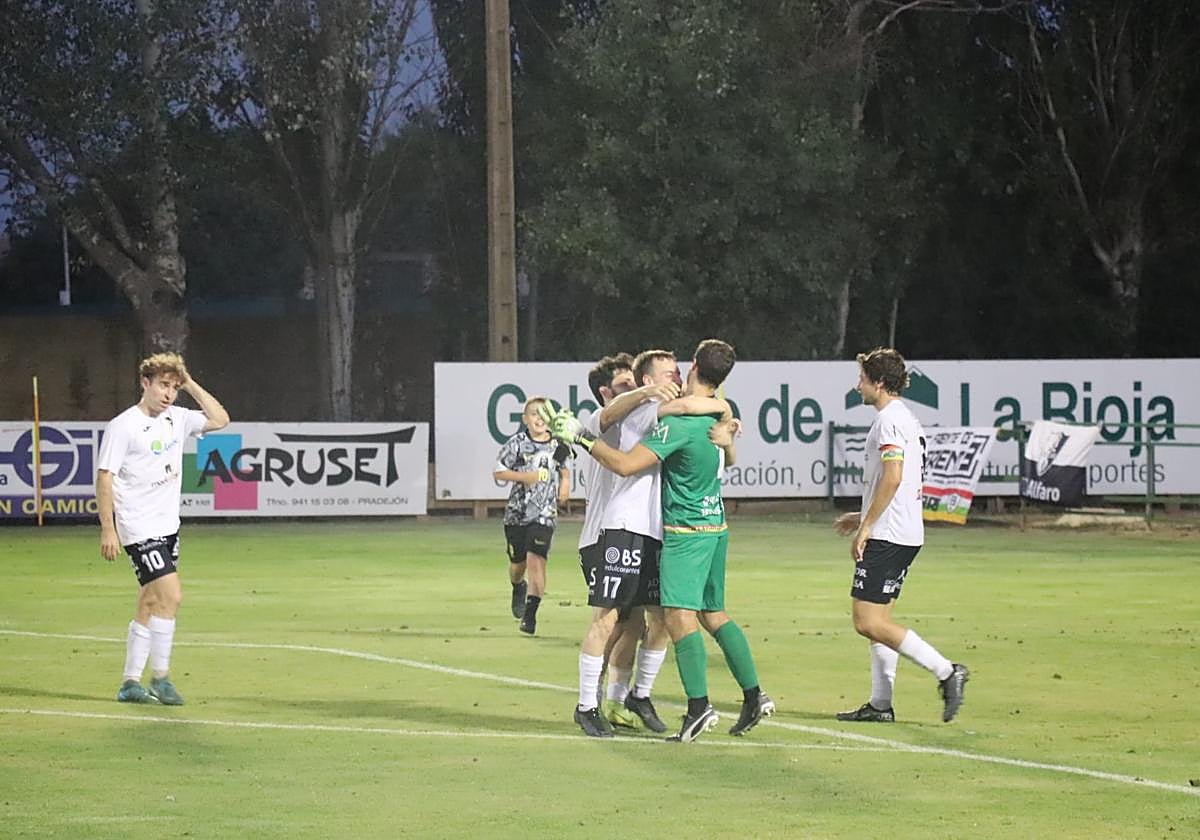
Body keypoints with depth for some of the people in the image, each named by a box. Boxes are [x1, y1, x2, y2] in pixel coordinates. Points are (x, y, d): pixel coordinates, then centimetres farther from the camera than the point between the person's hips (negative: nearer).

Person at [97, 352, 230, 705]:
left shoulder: (176, 419, 8)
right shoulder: (123, 426, -11)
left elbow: (220, 419, 13)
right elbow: (104, 478, -11)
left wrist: (190, 384, 3)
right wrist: (108, 529, -16)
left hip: (167, 526, 8)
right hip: (138, 527, -8)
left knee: (150, 604, 9)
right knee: (170, 595, -16)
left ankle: (130, 683, 16)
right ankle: (160, 676, -8)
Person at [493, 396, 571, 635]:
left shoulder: (557, 445, 4)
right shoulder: (517, 443, -4)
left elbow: (564, 469, 24)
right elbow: (498, 472, -2)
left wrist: (565, 485, 5)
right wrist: (525, 477, -14)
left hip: (544, 513, 0)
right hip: (517, 511, 0)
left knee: (536, 560, -16)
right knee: (518, 562, 12)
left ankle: (530, 614, -14)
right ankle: (518, 588, 49)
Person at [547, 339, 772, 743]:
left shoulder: (679, 422, -20)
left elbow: (625, 464, -22)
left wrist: (582, 437, -13)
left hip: (686, 530, -9)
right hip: (716, 525, 9)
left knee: (680, 616, -12)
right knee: (714, 615, 15)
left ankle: (699, 706, -20)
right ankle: (754, 696, 15)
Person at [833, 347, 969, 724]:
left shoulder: (889, 420, -13)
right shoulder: (907, 419, 18)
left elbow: (892, 478, -23)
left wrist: (866, 527, -18)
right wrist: (864, 516, 27)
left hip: (888, 535, -10)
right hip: (907, 533, 10)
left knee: (868, 621, -11)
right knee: (877, 619, 12)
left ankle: (945, 671, -14)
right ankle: (880, 704, 11)